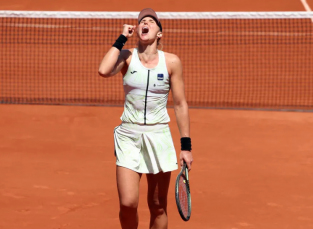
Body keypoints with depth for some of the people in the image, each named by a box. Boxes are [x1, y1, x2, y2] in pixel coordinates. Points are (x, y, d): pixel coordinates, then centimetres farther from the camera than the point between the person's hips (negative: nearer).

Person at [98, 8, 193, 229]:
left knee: (158, 206, 5)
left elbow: (180, 105, 3)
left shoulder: (172, 62, 0)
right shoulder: (127, 57, 0)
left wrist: (186, 145, -1)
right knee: (128, 204, -10)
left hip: (159, 137, 1)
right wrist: (122, 38, -11)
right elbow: (104, 71, -22)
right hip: (129, 136, -1)